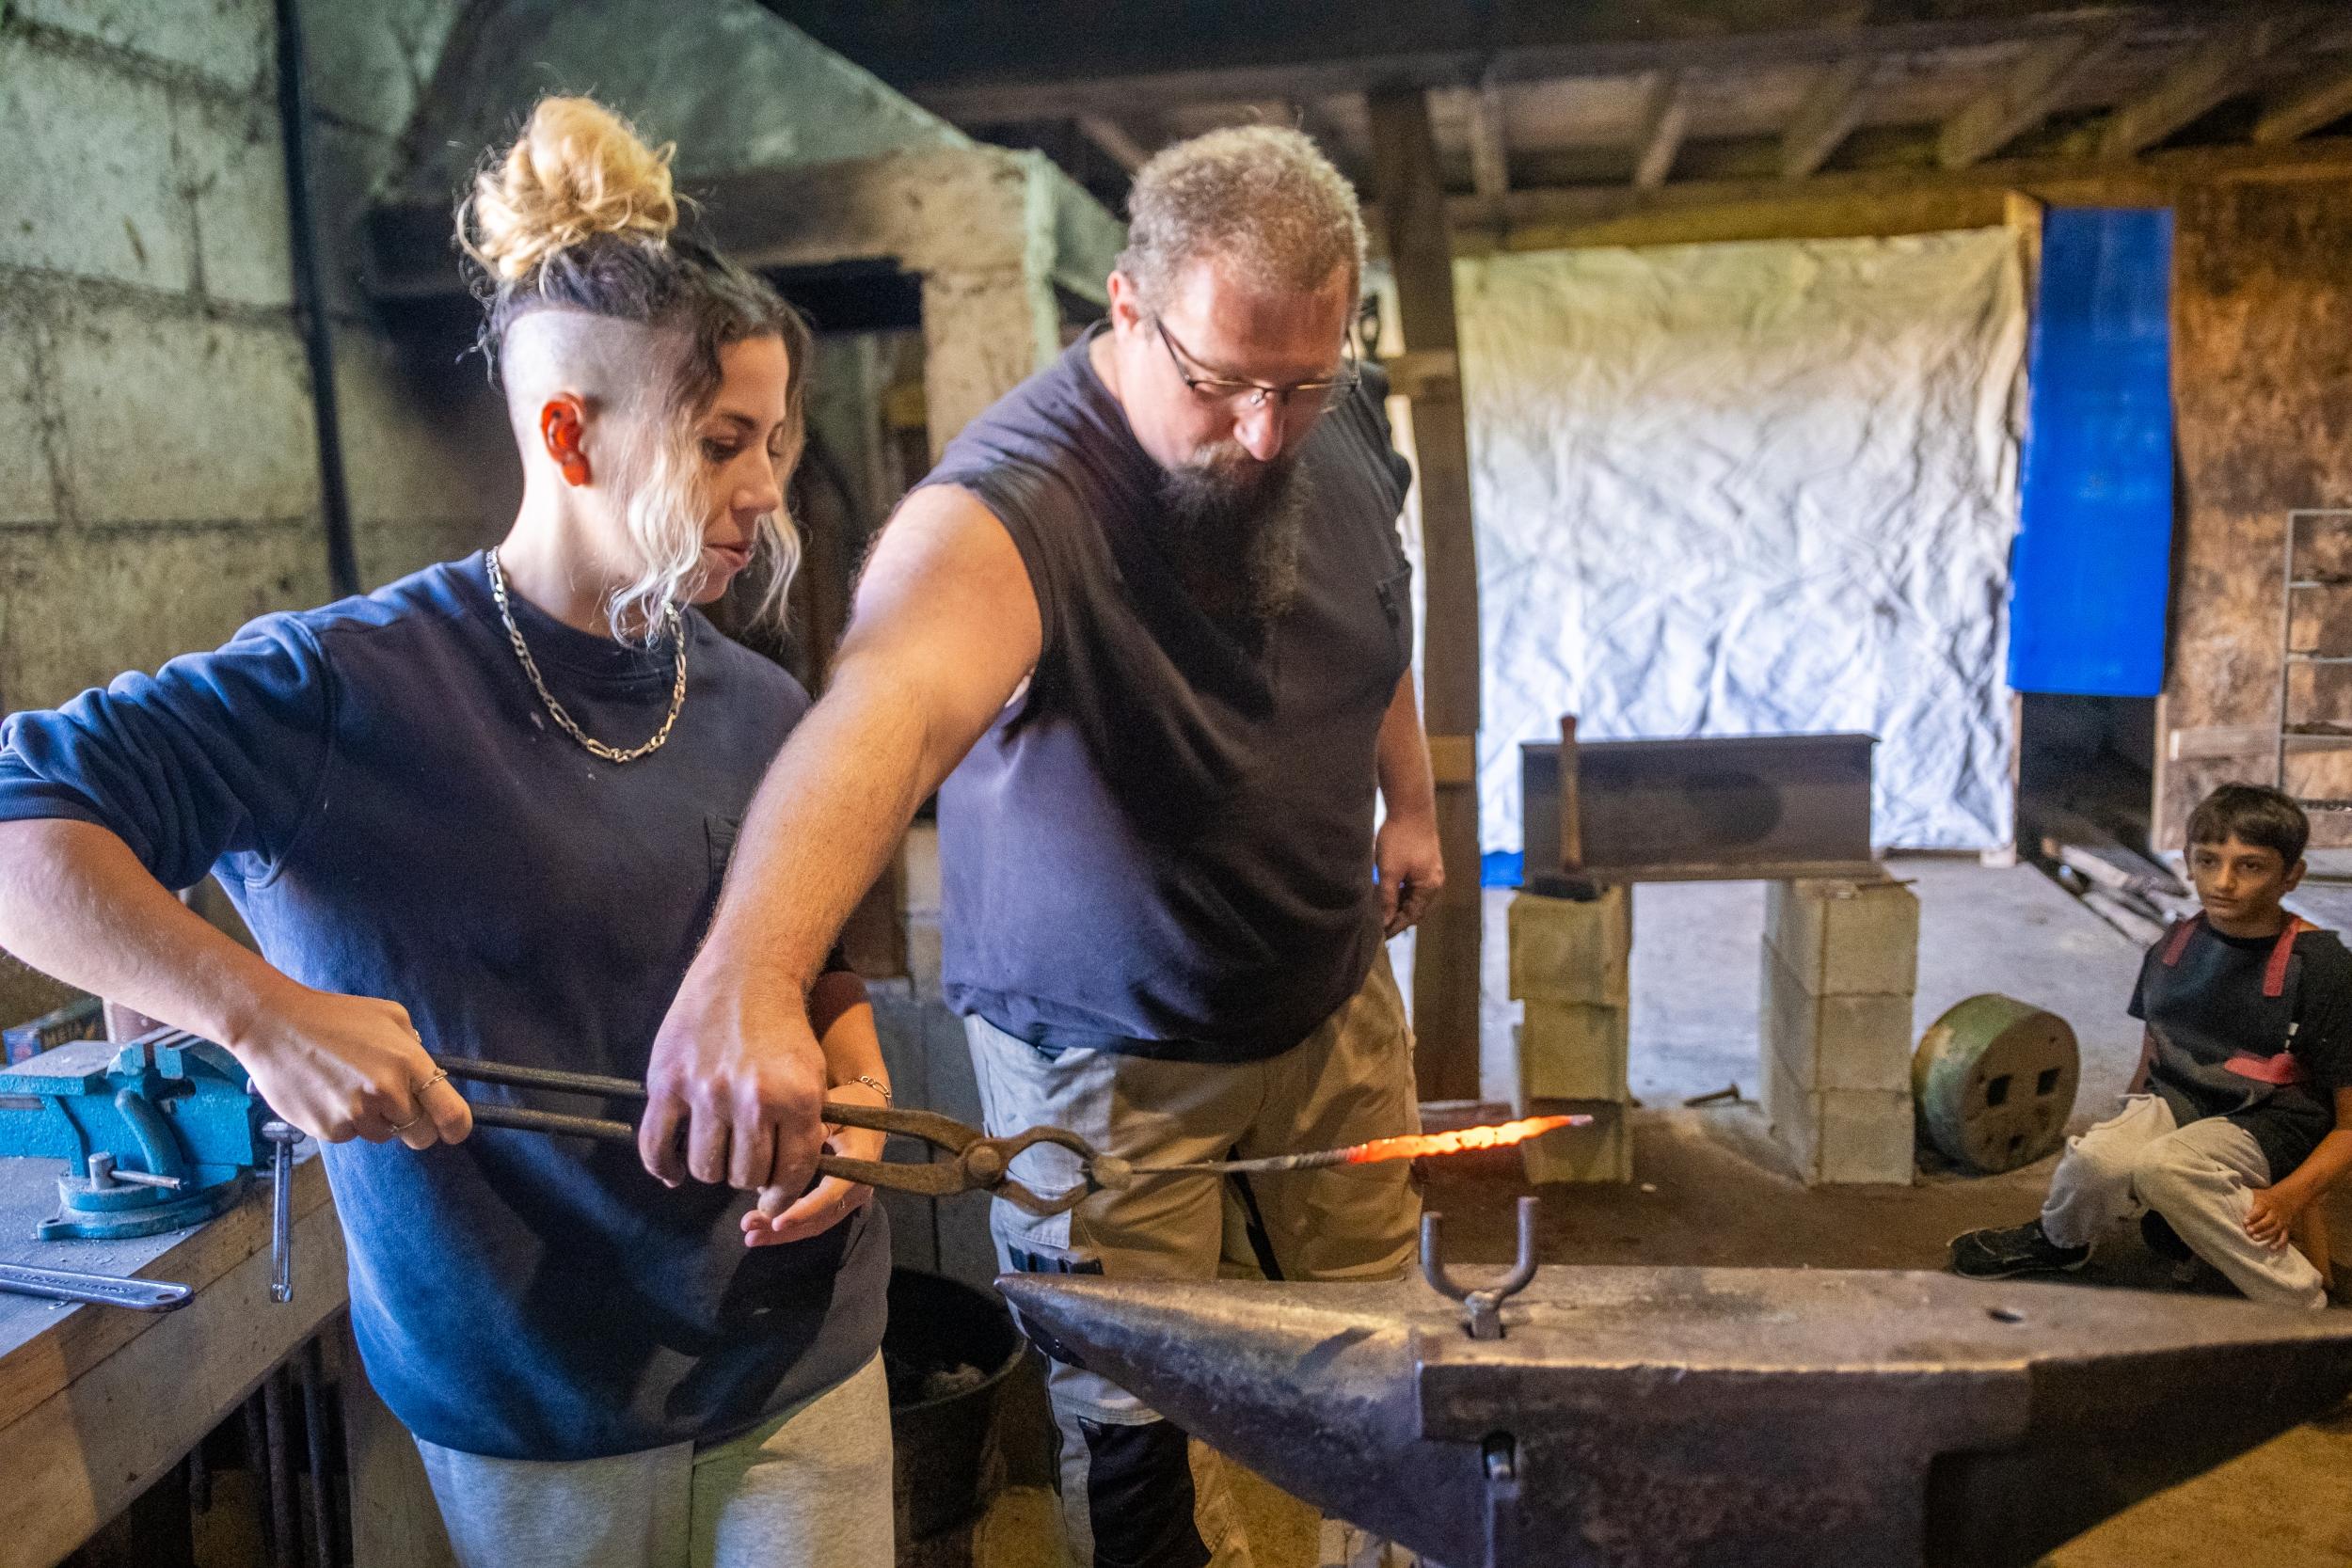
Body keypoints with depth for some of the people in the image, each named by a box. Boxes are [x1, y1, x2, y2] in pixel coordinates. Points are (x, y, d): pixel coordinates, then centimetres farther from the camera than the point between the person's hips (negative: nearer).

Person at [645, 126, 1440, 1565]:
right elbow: (889, 700, -53)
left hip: (1338, 996, 6)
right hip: (1112, 1053, -5)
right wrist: (748, 972, -69)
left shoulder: (1345, 419, -8)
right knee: (1138, 1438, 9)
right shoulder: (1021, 499, -32)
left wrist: (1411, 800, 18)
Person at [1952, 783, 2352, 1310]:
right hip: (2174, 1100, 4)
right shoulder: (2174, 948, 5)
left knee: (2161, 1166, -38)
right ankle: (2059, 1239, 4)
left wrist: (2287, 1198, -21)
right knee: (2099, 1159, -31)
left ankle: (2302, 1304, -18)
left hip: (2264, 1126, -4)